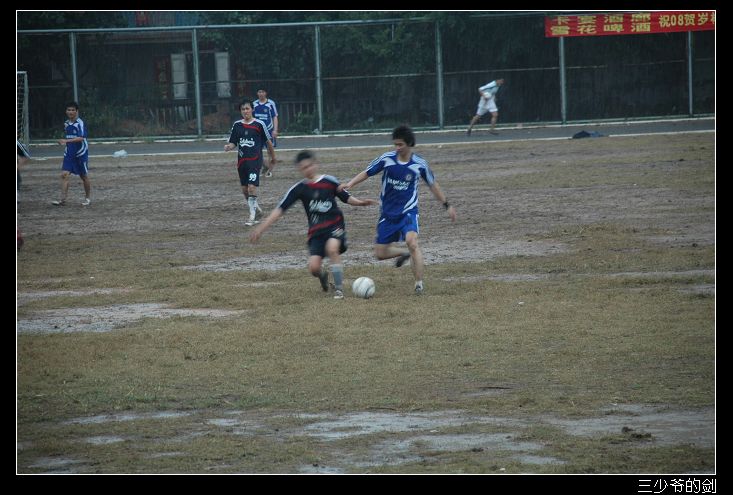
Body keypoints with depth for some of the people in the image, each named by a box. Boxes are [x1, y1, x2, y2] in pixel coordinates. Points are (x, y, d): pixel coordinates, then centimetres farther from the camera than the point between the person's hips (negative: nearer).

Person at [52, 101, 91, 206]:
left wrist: (67, 141, -34)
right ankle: (63, 200, -10)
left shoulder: (80, 123, -15)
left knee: (84, 176, 8)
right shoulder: (66, 123, 8)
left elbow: (81, 138, -27)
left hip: (80, 154, -6)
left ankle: (88, 198, 24)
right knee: (64, 174, -8)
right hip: (69, 153, 6)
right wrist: (65, 142, 12)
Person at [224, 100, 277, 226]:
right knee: (245, 190, 10)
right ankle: (257, 210, 31)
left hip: (255, 160, -5)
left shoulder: (259, 124, -4)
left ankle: (252, 216, -7)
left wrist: (272, 159, 10)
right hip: (242, 161, 5)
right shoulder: (237, 125, 8)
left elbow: (268, 142, 4)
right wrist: (228, 147, -11)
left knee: (252, 188, -14)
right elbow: (233, 143, 12)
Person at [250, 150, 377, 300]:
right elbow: (280, 209, 0)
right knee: (313, 267, -16)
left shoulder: (329, 181, 2)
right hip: (316, 231, 1)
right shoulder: (299, 189, 2)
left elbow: (346, 197, 14)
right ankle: (323, 275, 24)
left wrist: (360, 202, -6)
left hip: (334, 224, -1)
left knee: (332, 248, -33)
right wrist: (261, 228, -6)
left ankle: (339, 288, -16)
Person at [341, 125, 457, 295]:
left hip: (408, 212, -3)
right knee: (380, 253, 3)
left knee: (412, 241, -29)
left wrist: (447, 205, 13)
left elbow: (432, 185, 8)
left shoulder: (419, 164, -6)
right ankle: (405, 253, 35)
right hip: (388, 214, 3)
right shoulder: (387, 159, -6)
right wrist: (350, 183, -17)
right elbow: (367, 173, 0)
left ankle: (419, 283, -23)